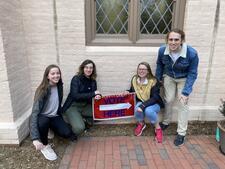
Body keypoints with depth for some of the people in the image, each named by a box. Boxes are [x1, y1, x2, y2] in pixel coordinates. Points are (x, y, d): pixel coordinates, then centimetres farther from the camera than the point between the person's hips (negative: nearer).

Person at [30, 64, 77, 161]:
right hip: (42, 118, -4)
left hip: (54, 117, 4)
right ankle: (44, 146, -10)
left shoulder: (59, 86, -6)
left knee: (67, 133, -20)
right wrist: (35, 138, -40)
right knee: (43, 121, -39)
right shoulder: (42, 90, -24)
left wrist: (61, 120, 13)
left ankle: (52, 129, 14)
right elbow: (35, 112, -31)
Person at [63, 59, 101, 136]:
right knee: (79, 128, -26)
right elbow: (75, 96, -23)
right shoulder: (76, 79, -12)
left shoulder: (93, 81, 3)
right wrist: (93, 94, -23)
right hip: (73, 106, -5)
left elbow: (94, 95, 6)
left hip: (85, 106, 6)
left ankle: (84, 121, 5)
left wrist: (97, 96, -20)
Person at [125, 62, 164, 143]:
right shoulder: (134, 79, -6)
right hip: (140, 102, 3)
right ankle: (141, 123, 5)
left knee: (148, 111, -36)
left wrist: (143, 106, -36)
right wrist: (127, 92, -11)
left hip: (154, 104, -3)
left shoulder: (153, 81, -20)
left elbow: (155, 98, -25)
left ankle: (158, 128, -5)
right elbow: (132, 91, 13)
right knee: (137, 109, -32)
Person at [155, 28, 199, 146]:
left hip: (184, 79, -2)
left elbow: (192, 74, -21)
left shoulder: (192, 53, -31)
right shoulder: (162, 50, -23)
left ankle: (181, 133, 9)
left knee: (183, 103, -3)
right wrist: (158, 79, 7)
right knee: (169, 100, 7)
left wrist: (186, 92, -25)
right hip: (169, 77, 2)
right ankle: (166, 122, 32)